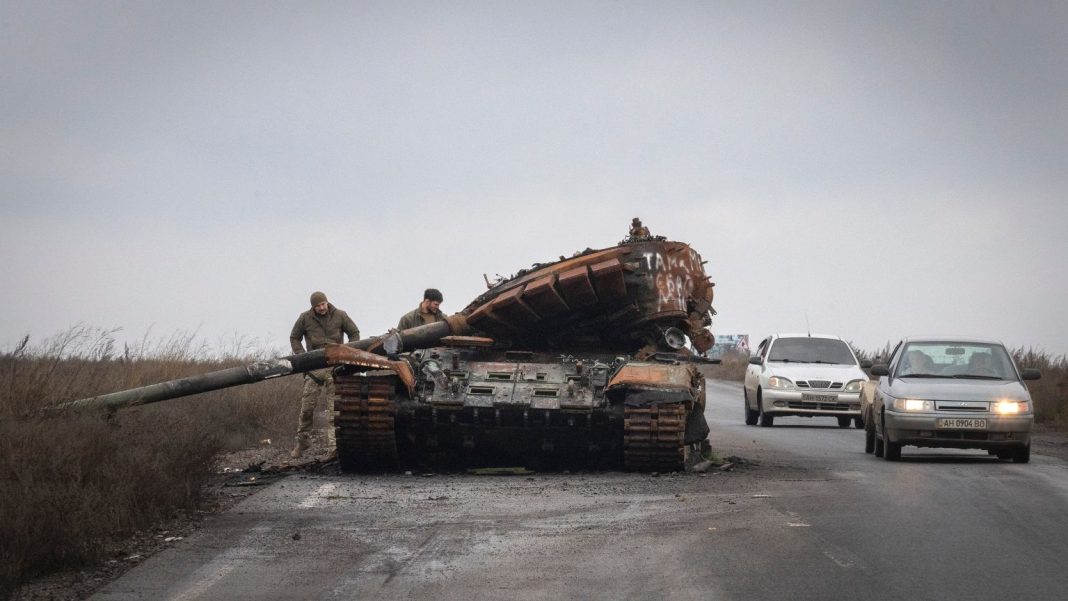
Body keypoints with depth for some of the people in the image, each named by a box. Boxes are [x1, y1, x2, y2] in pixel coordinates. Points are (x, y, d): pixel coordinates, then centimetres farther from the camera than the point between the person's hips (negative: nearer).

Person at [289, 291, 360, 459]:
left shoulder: (340, 316, 4)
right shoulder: (305, 318, 5)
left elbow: (354, 333, 14)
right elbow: (294, 338, 16)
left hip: (336, 367, -1)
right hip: (314, 368, 1)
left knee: (334, 409, -8)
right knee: (307, 406, 0)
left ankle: (333, 446, -11)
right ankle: (301, 442, 17)